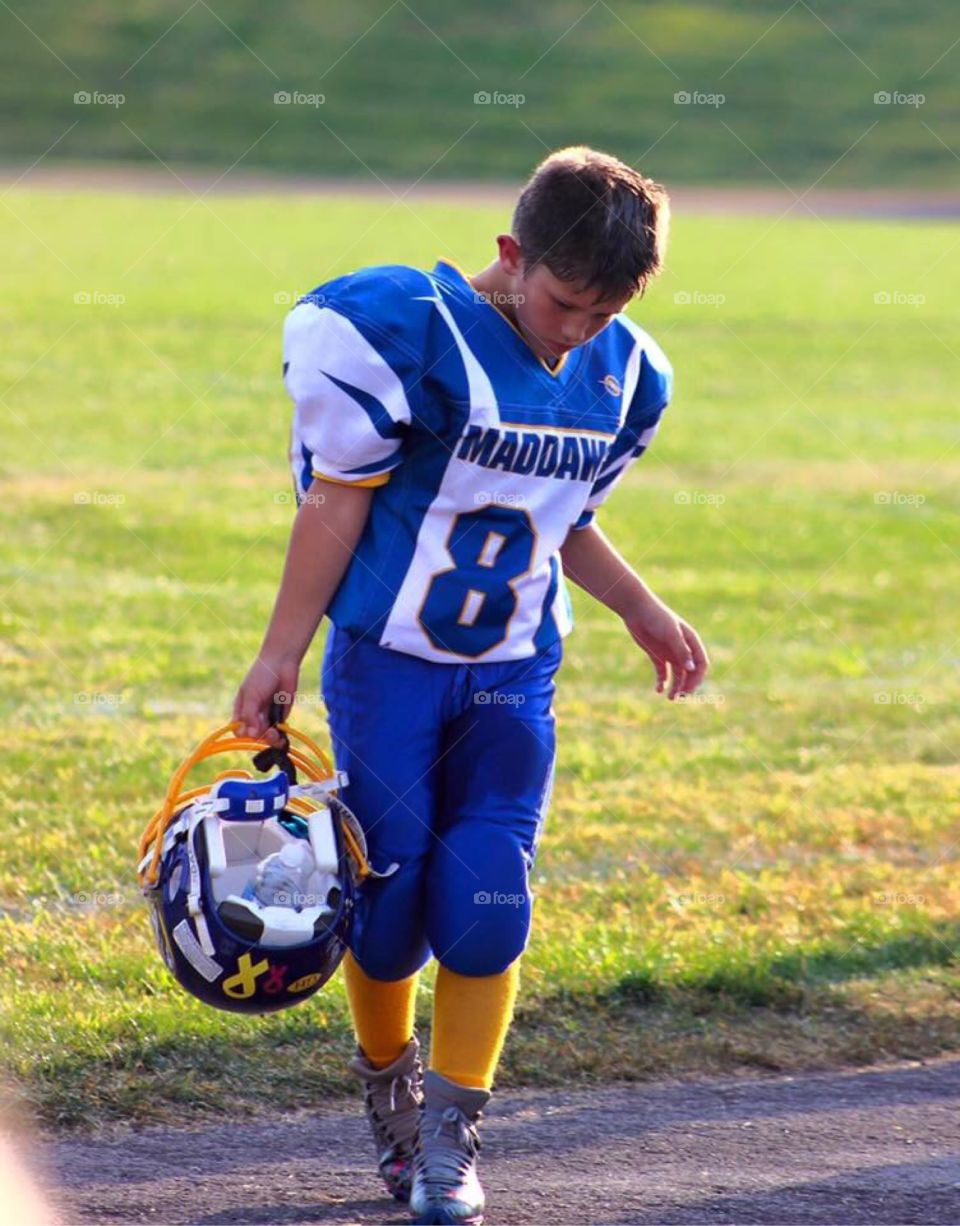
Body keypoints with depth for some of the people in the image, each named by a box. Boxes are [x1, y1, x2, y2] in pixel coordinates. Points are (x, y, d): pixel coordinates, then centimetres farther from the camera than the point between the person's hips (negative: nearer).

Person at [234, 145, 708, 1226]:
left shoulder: (619, 375, 4)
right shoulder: (411, 336, -15)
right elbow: (339, 501, -8)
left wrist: (639, 609, 22)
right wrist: (280, 654, -6)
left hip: (513, 677, 4)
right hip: (388, 660, -4)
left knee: (487, 902, -6)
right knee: (388, 900, 0)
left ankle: (448, 1138, 3)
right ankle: (387, 1077, 26)